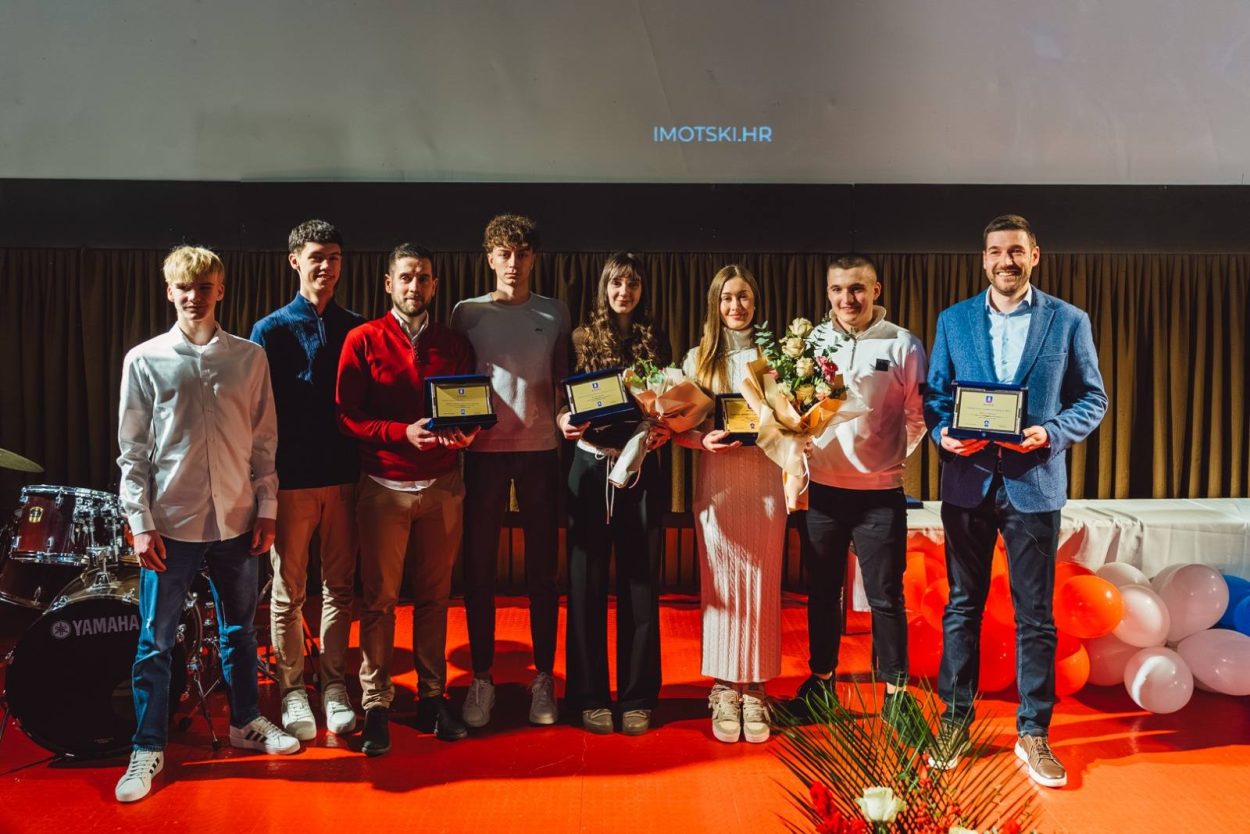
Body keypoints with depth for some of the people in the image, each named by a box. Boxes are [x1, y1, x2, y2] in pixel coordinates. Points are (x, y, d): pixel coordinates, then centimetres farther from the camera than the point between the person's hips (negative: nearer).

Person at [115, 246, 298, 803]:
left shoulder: (250, 358, 2)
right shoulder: (144, 360, -1)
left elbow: (264, 442, 5)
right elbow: (133, 451, -1)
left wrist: (266, 510, 2)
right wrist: (140, 522, -7)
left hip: (235, 520, 2)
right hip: (170, 523, -1)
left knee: (239, 630, 15)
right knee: (155, 641, 6)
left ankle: (245, 722, 33)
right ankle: (148, 748, 20)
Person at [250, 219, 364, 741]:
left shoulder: (357, 329, 7)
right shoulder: (270, 331, 0)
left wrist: (367, 464, 1)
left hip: (344, 475, 2)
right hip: (290, 477, -2)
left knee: (339, 586, 9)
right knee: (288, 590, 6)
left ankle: (333, 686, 21)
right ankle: (292, 690, 19)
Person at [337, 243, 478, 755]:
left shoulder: (454, 345, 10)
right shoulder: (363, 340, 0)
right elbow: (347, 416, -5)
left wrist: (467, 432, -10)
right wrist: (404, 432, -18)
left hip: (444, 486, 3)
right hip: (385, 486, -2)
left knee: (434, 597, 8)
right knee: (379, 599, 2)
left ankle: (432, 698, 19)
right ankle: (376, 707, 12)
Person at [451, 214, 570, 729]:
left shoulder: (555, 313, 9)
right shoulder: (467, 312, 6)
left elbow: (563, 381, 9)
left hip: (540, 449, 1)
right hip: (484, 449, 0)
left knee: (542, 567, 4)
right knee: (479, 567, 2)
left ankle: (543, 678, 14)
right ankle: (481, 679, 14)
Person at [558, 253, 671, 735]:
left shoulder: (657, 341, 8)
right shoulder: (581, 339, 5)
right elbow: (562, 402, 5)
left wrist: (665, 430, -11)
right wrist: (564, 421, -16)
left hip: (640, 467, 1)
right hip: (590, 467, 0)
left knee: (640, 582, 4)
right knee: (587, 582, 3)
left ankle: (637, 697, 16)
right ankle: (590, 695, 15)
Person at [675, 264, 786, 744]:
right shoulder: (697, 358, 8)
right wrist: (705, 440, -15)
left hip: (764, 482, 0)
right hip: (716, 484, 0)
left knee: (761, 587, 2)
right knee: (720, 587, 2)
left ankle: (754, 691, 11)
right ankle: (725, 691, 11)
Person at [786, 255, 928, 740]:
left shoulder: (902, 345, -3)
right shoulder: (812, 341, 3)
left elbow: (917, 414, 0)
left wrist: (893, 458, -7)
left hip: (879, 493, -2)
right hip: (823, 488, 3)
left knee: (886, 597, 4)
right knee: (822, 592, 14)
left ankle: (896, 695, 18)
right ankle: (820, 682, 30)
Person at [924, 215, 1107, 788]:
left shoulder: (1069, 321, 2)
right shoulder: (953, 320, 7)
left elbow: (1093, 398, 4)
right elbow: (934, 395, 9)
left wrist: (1052, 433, -14)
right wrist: (943, 433, -12)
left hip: (1034, 483, -1)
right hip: (967, 482, 2)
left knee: (1035, 616, 5)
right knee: (963, 606, 11)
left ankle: (1033, 732, 18)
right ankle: (956, 719, 23)